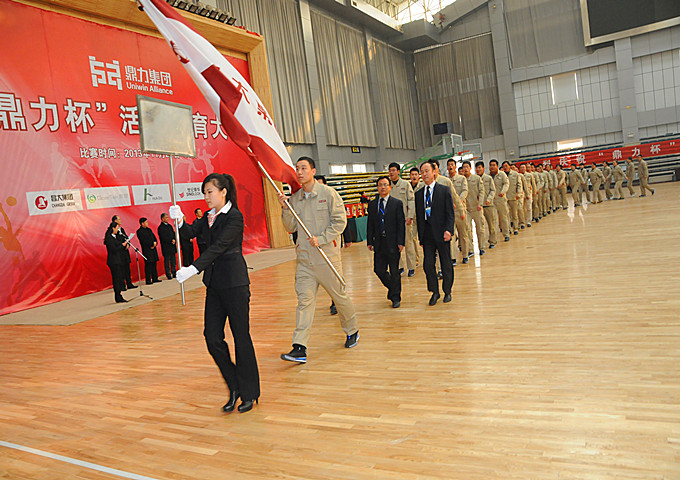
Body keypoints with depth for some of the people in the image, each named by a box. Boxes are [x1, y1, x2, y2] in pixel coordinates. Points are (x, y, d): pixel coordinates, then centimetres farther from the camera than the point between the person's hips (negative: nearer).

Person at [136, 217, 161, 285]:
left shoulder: (149, 230, 19)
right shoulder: (139, 231, -5)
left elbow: (154, 238, 17)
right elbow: (144, 241, -14)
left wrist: (155, 243, -4)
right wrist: (152, 243, -11)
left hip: (153, 249, 7)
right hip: (147, 251, -7)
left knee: (154, 264, 7)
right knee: (148, 265, -8)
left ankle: (155, 278, 12)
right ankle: (148, 280, -6)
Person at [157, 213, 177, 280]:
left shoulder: (169, 226, 16)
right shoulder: (160, 227, -7)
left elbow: (174, 234, 15)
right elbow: (163, 238, -15)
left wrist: (174, 240, -4)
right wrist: (171, 241, -12)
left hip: (172, 247, 7)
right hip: (166, 248, -7)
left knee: (173, 261, 9)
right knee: (167, 261, -1)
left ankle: (174, 273, 17)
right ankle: (169, 275, 3)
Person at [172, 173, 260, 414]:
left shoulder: (234, 217, -12)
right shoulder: (209, 217, 14)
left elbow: (218, 247, -20)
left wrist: (193, 268, -27)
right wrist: (179, 220, -11)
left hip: (235, 283, -7)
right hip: (214, 283, 8)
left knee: (241, 336, 1)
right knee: (212, 337, 5)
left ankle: (250, 393, 16)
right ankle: (235, 387, 21)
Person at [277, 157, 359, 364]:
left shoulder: (328, 193, -4)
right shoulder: (294, 198, 10)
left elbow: (340, 221, -8)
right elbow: (290, 228, 10)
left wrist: (321, 239, -17)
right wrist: (285, 208, -5)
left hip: (327, 255, -3)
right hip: (304, 257, 4)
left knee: (339, 296, 10)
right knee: (304, 300, -2)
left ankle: (352, 331, 34)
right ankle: (300, 348, -4)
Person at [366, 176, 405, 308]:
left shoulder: (397, 203, -1)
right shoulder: (372, 204, 9)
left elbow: (401, 224, -4)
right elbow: (370, 224, 10)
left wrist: (401, 242, -10)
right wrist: (369, 241, 4)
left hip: (393, 242, -3)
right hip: (378, 243, 4)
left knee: (394, 271, 4)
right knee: (379, 270, 5)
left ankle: (395, 297, 18)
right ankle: (392, 287, 31)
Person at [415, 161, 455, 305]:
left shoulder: (444, 190, 1)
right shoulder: (419, 194, 12)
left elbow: (450, 213, -3)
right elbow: (418, 216, 13)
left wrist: (448, 230, -16)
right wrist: (420, 236, 9)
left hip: (441, 233, -3)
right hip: (426, 234, 3)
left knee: (446, 264, 7)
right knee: (428, 265, -1)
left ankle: (447, 292, 22)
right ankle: (434, 292, 15)